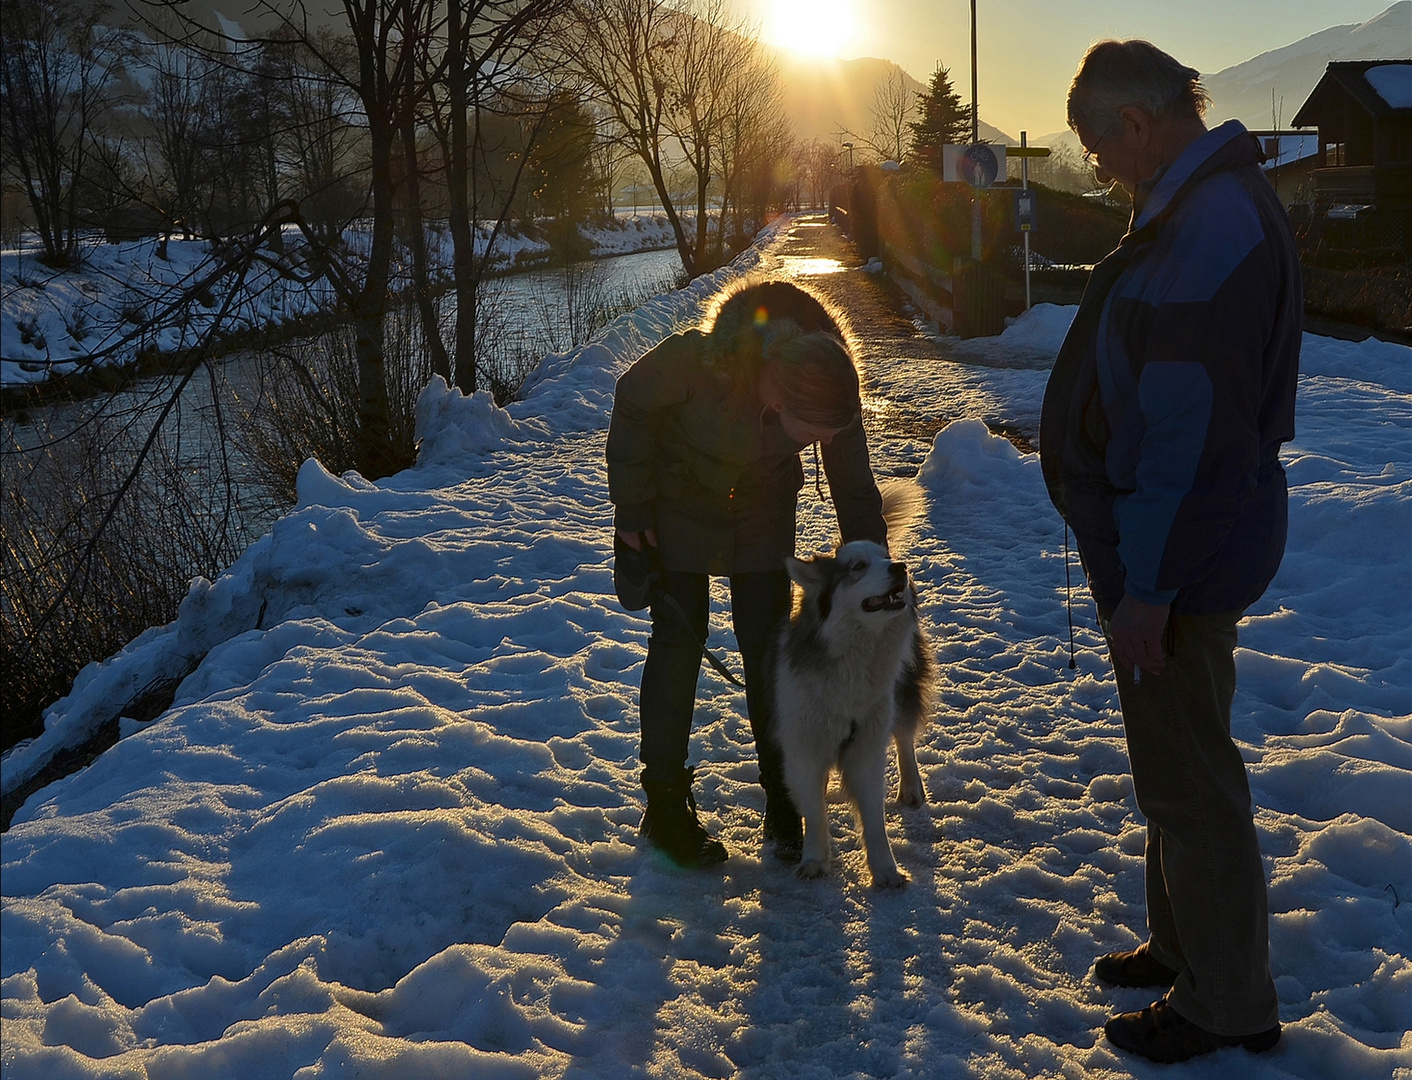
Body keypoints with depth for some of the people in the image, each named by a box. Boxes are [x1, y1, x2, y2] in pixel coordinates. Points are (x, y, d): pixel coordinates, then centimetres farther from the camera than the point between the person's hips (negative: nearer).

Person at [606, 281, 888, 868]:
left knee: (768, 649, 1)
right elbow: (633, 404, -16)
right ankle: (665, 806, 11)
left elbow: (856, 491, -12)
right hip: (679, 509, -2)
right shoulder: (698, 361, -37)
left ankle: (783, 801, 16)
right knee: (678, 645, -1)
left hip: (762, 520, 2)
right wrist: (630, 501, -12)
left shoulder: (831, 393, -27)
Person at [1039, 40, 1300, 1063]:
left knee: (1189, 783, 3)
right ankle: (1184, 948, 39)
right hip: (1175, 549, 11)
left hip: (1176, 564, -11)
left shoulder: (1209, 227, -23)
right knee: (1175, 764, 22)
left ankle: (1229, 1007, 19)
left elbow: (1187, 429, -27)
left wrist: (1147, 585, -23)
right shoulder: (1200, 204, 11)